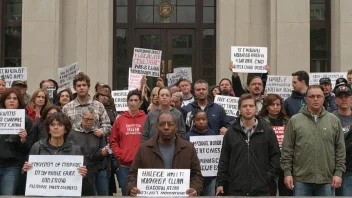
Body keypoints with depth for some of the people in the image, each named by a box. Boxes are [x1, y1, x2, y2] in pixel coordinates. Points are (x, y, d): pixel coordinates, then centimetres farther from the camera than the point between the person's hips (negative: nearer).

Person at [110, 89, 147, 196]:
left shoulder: (146, 119, 3)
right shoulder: (120, 119, 7)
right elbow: (113, 141, 9)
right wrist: (119, 154, -2)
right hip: (124, 164, 1)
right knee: (126, 194, 9)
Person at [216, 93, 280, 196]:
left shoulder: (267, 131, 3)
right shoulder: (231, 132, 5)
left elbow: (275, 156, 6)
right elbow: (224, 160, 7)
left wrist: (268, 177, -4)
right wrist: (221, 182, 1)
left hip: (261, 189, 0)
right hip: (235, 189, 1)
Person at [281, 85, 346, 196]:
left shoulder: (334, 121, 5)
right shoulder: (294, 120, 1)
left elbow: (340, 150, 6)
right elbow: (287, 149, 2)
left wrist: (338, 172, 0)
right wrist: (287, 172, -3)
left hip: (327, 180, 1)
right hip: (301, 179, -1)